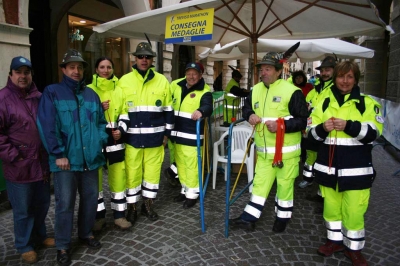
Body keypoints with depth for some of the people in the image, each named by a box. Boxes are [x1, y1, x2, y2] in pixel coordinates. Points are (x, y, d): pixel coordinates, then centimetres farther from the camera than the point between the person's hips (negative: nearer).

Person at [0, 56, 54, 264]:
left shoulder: (39, 97, 9)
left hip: (42, 163, 6)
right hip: (19, 166, -5)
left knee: (42, 203, 19)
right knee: (22, 210, 8)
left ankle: (39, 235, 40)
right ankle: (24, 246, 28)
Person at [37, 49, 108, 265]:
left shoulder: (91, 94, 12)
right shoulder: (52, 93, -3)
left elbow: (101, 122, 17)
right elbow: (46, 126, -11)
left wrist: (101, 140, -1)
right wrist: (58, 154, -15)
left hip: (90, 158, 5)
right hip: (66, 160, -4)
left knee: (91, 199, 15)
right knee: (65, 204, 4)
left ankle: (86, 233, 37)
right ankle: (62, 246, 22)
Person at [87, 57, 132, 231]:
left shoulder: (119, 90, 10)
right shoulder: (89, 90, 1)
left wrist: (121, 130, -4)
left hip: (114, 138, 2)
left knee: (118, 176, 3)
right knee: (95, 177, 4)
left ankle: (119, 215, 16)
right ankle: (99, 215, 20)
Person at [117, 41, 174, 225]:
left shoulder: (162, 81, 6)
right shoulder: (124, 81, 2)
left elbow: (168, 109, 9)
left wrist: (167, 132, 6)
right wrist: (119, 129, -9)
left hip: (155, 136, 1)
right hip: (132, 137, -1)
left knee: (152, 170, 10)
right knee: (132, 172, 6)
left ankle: (148, 204, 27)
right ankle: (132, 207, 23)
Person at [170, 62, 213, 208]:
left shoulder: (204, 91, -9)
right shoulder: (175, 85, 7)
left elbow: (208, 107, -27)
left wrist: (201, 111, -50)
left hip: (192, 135, -6)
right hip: (177, 133, 6)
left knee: (191, 164, -3)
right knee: (180, 163, 16)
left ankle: (192, 193, 14)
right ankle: (185, 189, 33)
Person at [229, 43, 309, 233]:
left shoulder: (292, 91, -14)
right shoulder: (256, 90, 5)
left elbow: (303, 120, -13)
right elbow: (247, 107, 19)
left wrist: (281, 125, -26)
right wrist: (249, 115, -4)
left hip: (286, 151, -5)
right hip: (263, 151, 5)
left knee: (284, 186, 11)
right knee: (259, 184, 14)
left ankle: (282, 219, 30)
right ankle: (248, 218, 23)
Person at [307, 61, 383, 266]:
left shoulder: (367, 103, 2)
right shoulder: (324, 103, 9)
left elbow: (373, 132, -10)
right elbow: (311, 133, 5)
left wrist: (349, 126, -25)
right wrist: (322, 128, -17)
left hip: (356, 169, -2)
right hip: (328, 167, 3)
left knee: (354, 211, 3)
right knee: (331, 207, 14)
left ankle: (354, 248, 24)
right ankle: (335, 240, 33)